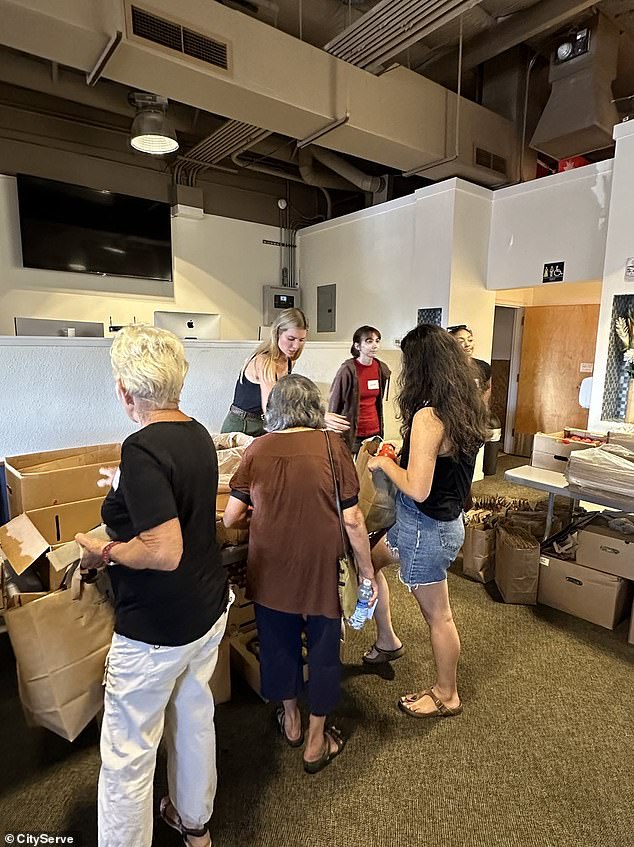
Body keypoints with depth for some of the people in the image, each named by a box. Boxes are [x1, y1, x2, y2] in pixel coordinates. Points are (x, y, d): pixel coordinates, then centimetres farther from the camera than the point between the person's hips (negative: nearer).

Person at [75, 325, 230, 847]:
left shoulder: (142, 449, -26)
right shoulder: (199, 435, -1)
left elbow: (164, 551, -31)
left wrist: (102, 552, -13)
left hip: (156, 628, -8)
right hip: (209, 609, 9)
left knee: (128, 751, 14)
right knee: (195, 715, 27)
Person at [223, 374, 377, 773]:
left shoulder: (257, 450, -7)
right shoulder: (331, 445, -12)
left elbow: (230, 517, -3)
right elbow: (353, 519, -11)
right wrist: (367, 570, 2)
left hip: (270, 569, 3)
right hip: (321, 569, -2)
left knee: (279, 641, 23)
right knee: (323, 647, 18)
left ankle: (291, 720, 46)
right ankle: (316, 741, 35)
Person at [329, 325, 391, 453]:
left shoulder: (381, 369, 5)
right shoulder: (348, 370, -12)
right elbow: (334, 403, -6)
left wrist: (381, 429, 17)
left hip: (375, 432, 5)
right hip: (353, 433, -5)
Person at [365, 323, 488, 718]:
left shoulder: (428, 417, -27)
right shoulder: (468, 408, 0)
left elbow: (417, 490, -29)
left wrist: (384, 463, -12)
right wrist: (401, 456, 10)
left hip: (427, 526, -9)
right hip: (448, 517, 9)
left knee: (438, 615, 11)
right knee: (369, 559, 24)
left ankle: (446, 696, 36)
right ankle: (386, 639, 42)